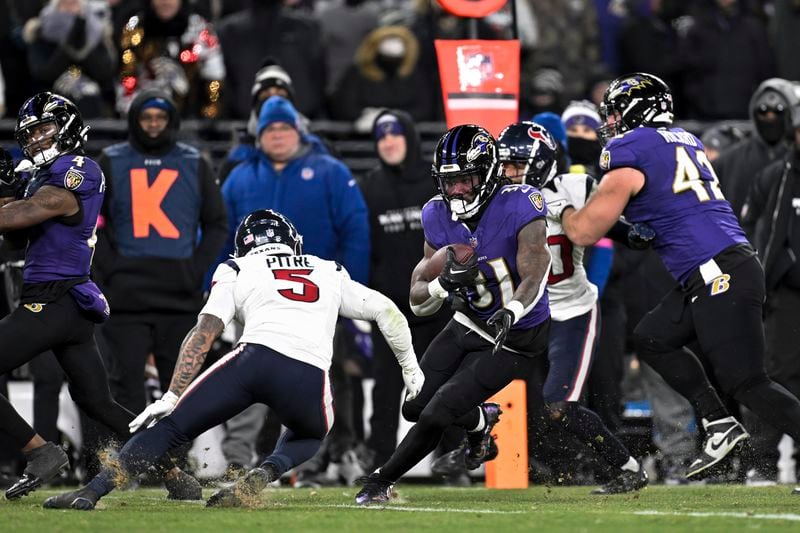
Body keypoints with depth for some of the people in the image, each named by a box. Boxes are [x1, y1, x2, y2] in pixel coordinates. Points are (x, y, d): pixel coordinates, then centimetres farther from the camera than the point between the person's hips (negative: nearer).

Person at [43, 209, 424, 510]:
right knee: (307, 437, 34)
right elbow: (387, 311, 32)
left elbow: (204, 332, 9)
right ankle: (264, 473, 2)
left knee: (172, 428, 7)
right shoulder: (331, 274, 32)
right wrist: (409, 365, 44)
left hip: (256, 358, -2)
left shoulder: (238, 272, 22)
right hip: (309, 379, 2)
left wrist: (173, 395, 7)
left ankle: (92, 492, -10)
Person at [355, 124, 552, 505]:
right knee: (415, 406, 7)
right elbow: (418, 302, -5)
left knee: (439, 413, -15)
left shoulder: (518, 207, -25)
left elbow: (533, 278, -30)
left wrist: (510, 313, -51)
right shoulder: (439, 217, -8)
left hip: (515, 336, -6)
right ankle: (481, 420, 36)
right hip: (467, 326, 6)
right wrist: (444, 284, -29)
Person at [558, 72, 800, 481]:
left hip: (718, 276, -9)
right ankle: (719, 425, 12)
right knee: (651, 339, 19)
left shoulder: (629, 151, -6)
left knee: (746, 384, -10)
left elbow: (585, 232, -5)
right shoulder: (685, 141, 19)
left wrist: (562, 207, 15)